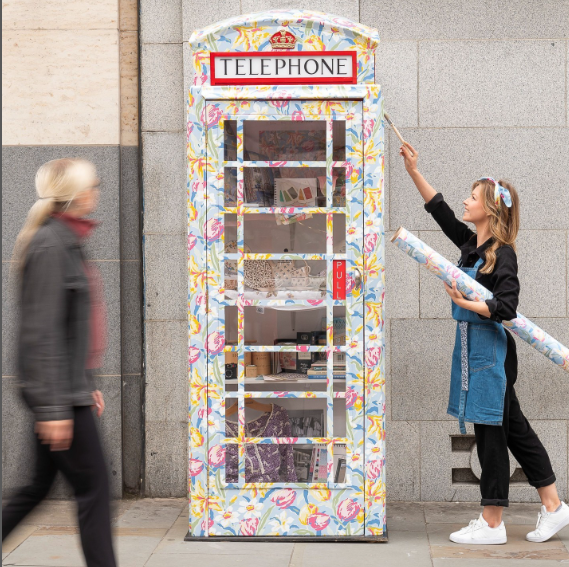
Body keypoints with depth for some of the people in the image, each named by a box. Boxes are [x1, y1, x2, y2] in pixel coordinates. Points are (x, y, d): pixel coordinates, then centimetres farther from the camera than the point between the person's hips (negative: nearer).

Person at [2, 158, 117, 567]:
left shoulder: (66, 242, 14)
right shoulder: (51, 245, -15)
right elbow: (42, 333, -20)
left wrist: (86, 385, 24)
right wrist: (53, 407, -22)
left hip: (70, 388, 10)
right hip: (58, 392, -10)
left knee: (40, 486, 14)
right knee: (93, 485, -2)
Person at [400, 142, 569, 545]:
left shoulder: (502, 255, -15)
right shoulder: (470, 244, 9)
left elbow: (506, 308, -22)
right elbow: (439, 209, 17)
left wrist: (464, 303, -22)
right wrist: (413, 171, 14)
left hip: (492, 351, -9)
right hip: (472, 347, 9)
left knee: (491, 432, -2)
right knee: (514, 429, 13)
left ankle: (492, 524, 6)